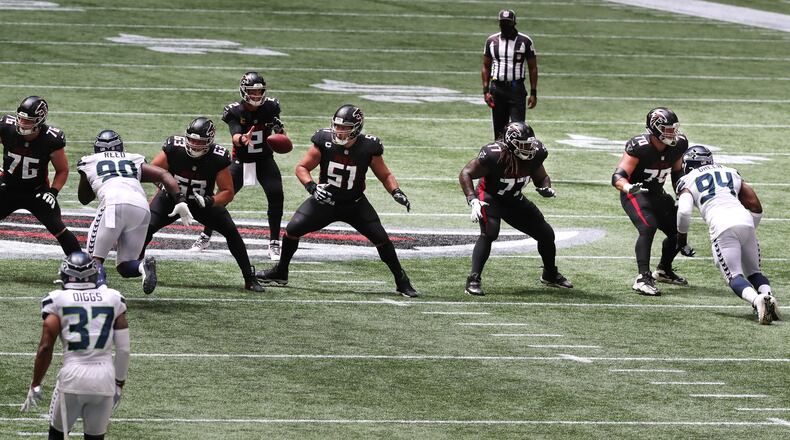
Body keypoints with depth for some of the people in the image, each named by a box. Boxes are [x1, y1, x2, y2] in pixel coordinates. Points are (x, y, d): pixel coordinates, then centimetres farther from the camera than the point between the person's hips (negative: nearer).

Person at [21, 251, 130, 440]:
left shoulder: (58, 301, 0)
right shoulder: (112, 299, 8)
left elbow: (46, 348, -4)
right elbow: (124, 349, 8)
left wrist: (35, 386, 5)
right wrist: (119, 384, 20)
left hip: (72, 376, -2)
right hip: (104, 378, 2)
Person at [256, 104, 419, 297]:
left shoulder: (368, 148, -18)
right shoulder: (324, 141, -18)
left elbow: (385, 175, -3)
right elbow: (302, 168, -9)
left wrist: (396, 192, -22)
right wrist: (312, 187, -27)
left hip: (355, 204, -1)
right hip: (325, 200, 1)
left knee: (380, 237, -12)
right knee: (292, 229, -10)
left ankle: (402, 281, 4)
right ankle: (280, 272, 14)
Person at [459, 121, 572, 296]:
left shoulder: (535, 153, -15)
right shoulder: (495, 155, -32)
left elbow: (541, 177, 6)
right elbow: (466, 174, -23)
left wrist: (546, 188, -17)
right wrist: (473, 201, -34)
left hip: (514, 200, 6)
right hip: (490, 198, -6)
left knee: (547, 234, 8)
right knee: (489, 233, -32)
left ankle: (550, 275, 33)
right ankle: (474, 280, -27)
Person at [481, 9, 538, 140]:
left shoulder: (525, 41, -1)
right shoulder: (492, 41, 7)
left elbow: (533, 68, 2)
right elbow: (486, 67, 11)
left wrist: (533, 93, -4)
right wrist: (486, 91, 1)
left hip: (516, 89, -3)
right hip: (497, 88, 3)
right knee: (499, 130, 8)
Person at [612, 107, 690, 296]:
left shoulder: (679, 144, -8)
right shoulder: (639, 147, -28)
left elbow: (677, 172, 11)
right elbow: (618, 176, -32)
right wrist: (628, 187, -53)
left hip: (657, 194, 7)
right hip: (635, 194, -7)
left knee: (678, 231, 8)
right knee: (648, 228, -28)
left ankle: (664, 270, 34)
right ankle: (643, 279, -29)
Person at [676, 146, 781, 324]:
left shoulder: (689, 181, 17)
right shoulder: (732, 174, 30)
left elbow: (684, 212, 0)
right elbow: (756, 208, 26)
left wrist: (682, 240, 14)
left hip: (722, 228, -4)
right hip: (745, 221, 4)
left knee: (734, 276, -6)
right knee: (754, 271, 17)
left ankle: (757, 300, -36)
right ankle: (768, 295, -14)